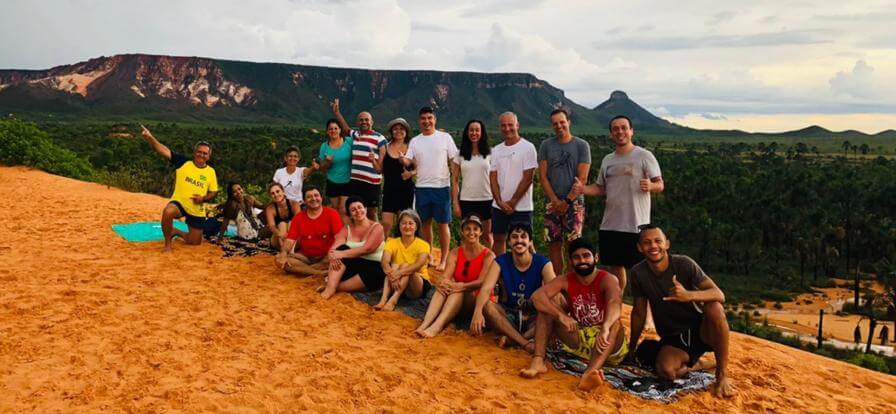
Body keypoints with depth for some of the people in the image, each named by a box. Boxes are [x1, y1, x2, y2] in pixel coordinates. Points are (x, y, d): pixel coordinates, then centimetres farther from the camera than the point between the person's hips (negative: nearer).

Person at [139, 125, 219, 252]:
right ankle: (168, 243, -15)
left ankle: (176, 232, 42)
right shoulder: (183, 163, -6)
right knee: (168, 212, -40)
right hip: (178, 203, -3)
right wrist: (149, 137, -30)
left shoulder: (211, 172, -1)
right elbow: (164, 151, -16)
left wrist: (204, 198, -17)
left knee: (195, 242, 8)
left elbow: (213, 192, 5)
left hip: (197, 211, 3)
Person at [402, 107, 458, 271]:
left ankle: (444, 260, 8)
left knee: (443, 224, 1)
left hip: (441, 187, -3)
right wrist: (400, 158, -22)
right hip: (422, 188, 3)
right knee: (425, 223, 11)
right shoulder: (415, 141, 9)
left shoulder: (445, 137, 1)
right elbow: (407, 161, 0)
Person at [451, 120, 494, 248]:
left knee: (487, 235, 8)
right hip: (466, 200, 0)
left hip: (486, 199, 0)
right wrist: (455, 204, -1)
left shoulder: (489, 153, 3)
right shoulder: (460, 155, 4)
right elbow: (455, 180, 4)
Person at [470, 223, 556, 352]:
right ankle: (525, 342, -33)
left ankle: (511, 338, -28)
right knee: (486, 306, -29)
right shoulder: (501, 261, -8)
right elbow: (486, 289, -21)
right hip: (507, 315, 1)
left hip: (533, 317, 0)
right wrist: (478, 312, -42)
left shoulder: (542, 262, -9)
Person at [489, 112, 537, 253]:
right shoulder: (496, 150, 10)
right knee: (498, 239, 12)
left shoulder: (528, 148, -6)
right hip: (498, 206, 5)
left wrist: (512, 202, -12)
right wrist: (500, 202, -9)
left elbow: (528, 178, -11)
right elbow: (493, 178, 5)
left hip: (521, 207, -5)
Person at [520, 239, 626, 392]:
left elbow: (615, 302, -34)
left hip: (605, 343, -3)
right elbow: (537, 296, -18)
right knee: (545, 308, -9)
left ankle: (590, 372, -58)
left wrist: (605, 329, -54)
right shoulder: (566, 281, -2)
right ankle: (538, 361, -25)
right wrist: (561, 315, -33)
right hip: (577, 338, 4)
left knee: (615, 324, -35)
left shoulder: (608, 280, -12)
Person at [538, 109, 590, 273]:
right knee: (554, 244, 4)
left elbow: (582, 178, -4)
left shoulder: (581, 145, 2)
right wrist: (555, 200, -7)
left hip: (574, 202, -2)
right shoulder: (546, 145, 8)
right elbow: (542, 176, 3)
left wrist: (567, 201, -10)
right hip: (552, 203, 2)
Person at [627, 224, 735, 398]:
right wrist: (631, 349, 9)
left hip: (700, 330, -1)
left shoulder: (684, 264, -15)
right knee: (666, 371, -31)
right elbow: (639, 313, 4)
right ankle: (694, 365, 6)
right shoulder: (638, 273, -7)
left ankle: (722, 375, -18)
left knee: (714, 307, -34)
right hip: (672, 338, 1)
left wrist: (689, 295, -42)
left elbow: (719, 295, -22)